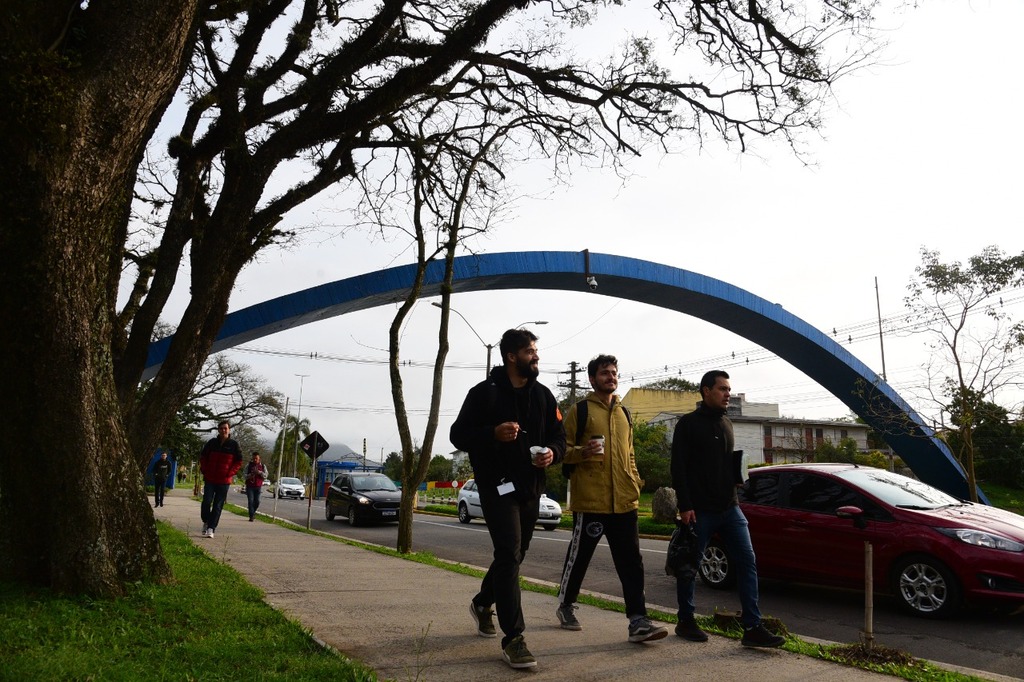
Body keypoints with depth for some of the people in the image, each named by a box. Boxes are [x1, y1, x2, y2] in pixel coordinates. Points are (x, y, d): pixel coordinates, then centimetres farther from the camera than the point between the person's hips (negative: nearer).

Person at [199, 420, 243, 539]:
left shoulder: (234, 444, -1)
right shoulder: (212, 442, 3)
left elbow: (239, 462, 3)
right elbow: (203, 457, 12)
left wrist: (230, 473, -8)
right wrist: (204, 470, 1)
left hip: (224, 480, -1)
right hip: (210, 479, 1)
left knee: (218, 506, 0)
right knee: (206, 501, -4)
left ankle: (211, 529, 4)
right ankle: (206, 521, 22)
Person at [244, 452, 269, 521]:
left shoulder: (263, 466, 6)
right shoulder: (249, 465, 3)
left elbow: (266, 475, 1)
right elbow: (245, 475, 2)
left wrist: (259, 472, -16)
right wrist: (250, 475, -19)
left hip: (258, 487, 1)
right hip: (249, 486, -1)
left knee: (257, 501, 2)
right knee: (251, 501, -10)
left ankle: (253, 512, 28)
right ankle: (251, 516, -6)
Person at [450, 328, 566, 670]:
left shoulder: (543, 395, 8)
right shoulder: (484, 392, -7)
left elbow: (558, 435, 12)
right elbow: (459, 435, -6)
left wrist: (552, 452, -11)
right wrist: (493, 434, -24)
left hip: (531, 487, 6)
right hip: (497, 486, -6)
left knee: (514, 555, 18)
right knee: (509, 555, -15)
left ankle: (483, 603, 43)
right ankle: (513, 638, -12)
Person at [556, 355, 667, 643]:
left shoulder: (623, 413, 19)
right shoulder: (579, 411, -1)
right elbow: (563, 449, -3)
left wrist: (636, 483, 14)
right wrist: (581, 452, -23)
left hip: (624, 501, 5)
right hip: (589, 500, -5)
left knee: (631, 563, 0)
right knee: (579, 557, 7)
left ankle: (638, 621, 0)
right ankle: (565, 605, 27)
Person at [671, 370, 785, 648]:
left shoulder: (726, 424, 15)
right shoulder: (688, 423, -5)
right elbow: (678, 468, -11)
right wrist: (685, 506, -17)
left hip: (729, 508, 6)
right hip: (699, 510, -6)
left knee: (747, 562, -2)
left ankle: (752, 627, 0)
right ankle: (685, 622, 21)